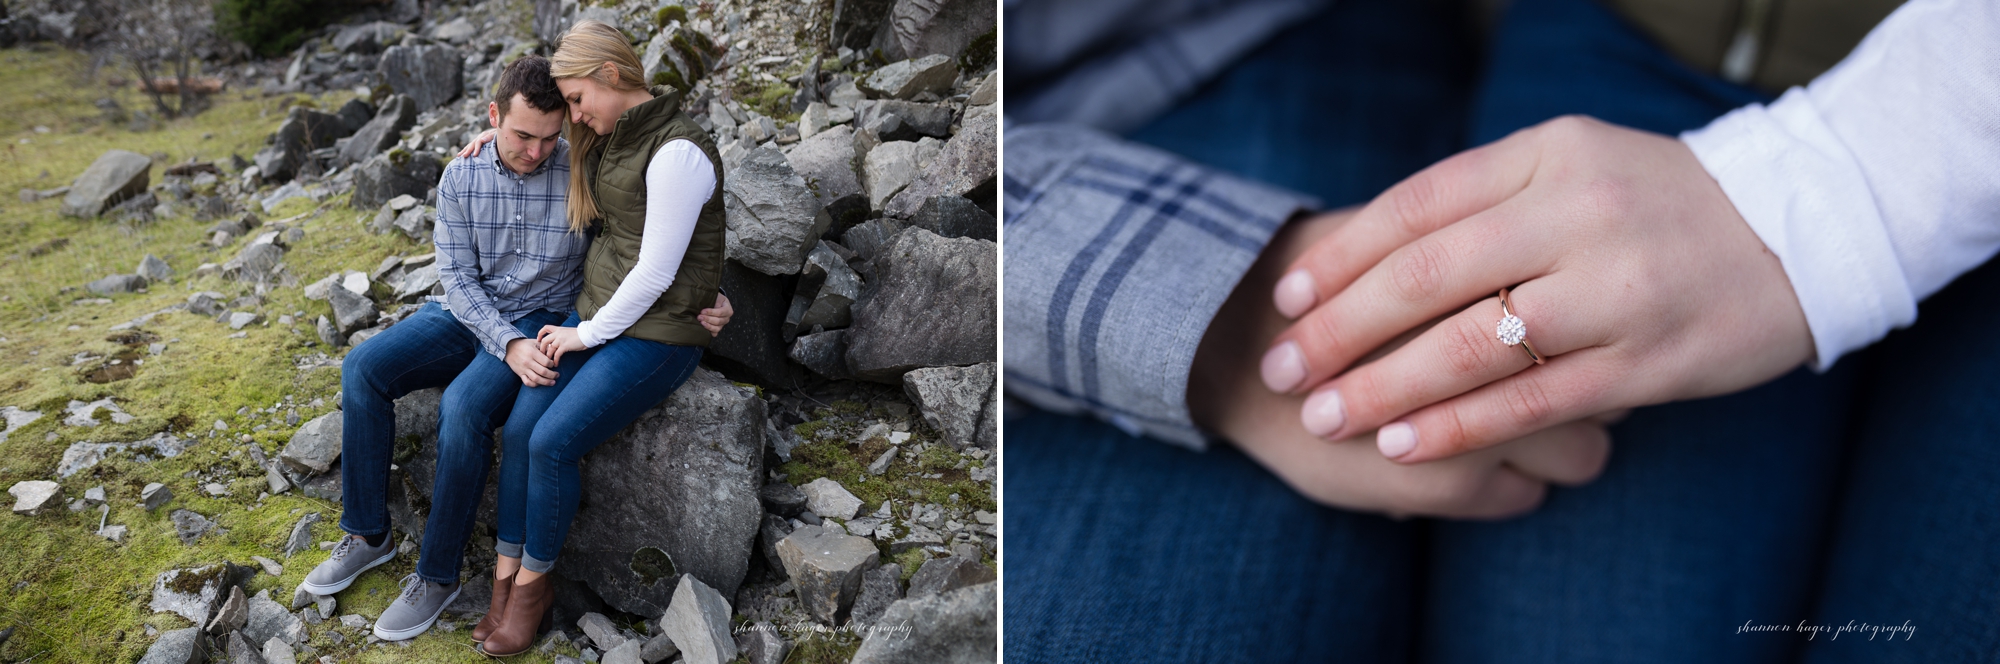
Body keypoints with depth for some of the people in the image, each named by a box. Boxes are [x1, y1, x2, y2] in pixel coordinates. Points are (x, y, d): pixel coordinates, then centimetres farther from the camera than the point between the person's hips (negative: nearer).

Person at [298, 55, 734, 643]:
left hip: (541, 324, -4)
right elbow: (457, 276, -7)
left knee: (464, 406, -30)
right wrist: (507, 345, -24)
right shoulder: (461, 177, -4)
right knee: (363, 369, -15)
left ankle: (438, 573, -14)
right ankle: (367, 535, 1)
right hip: (467, 313, 4)